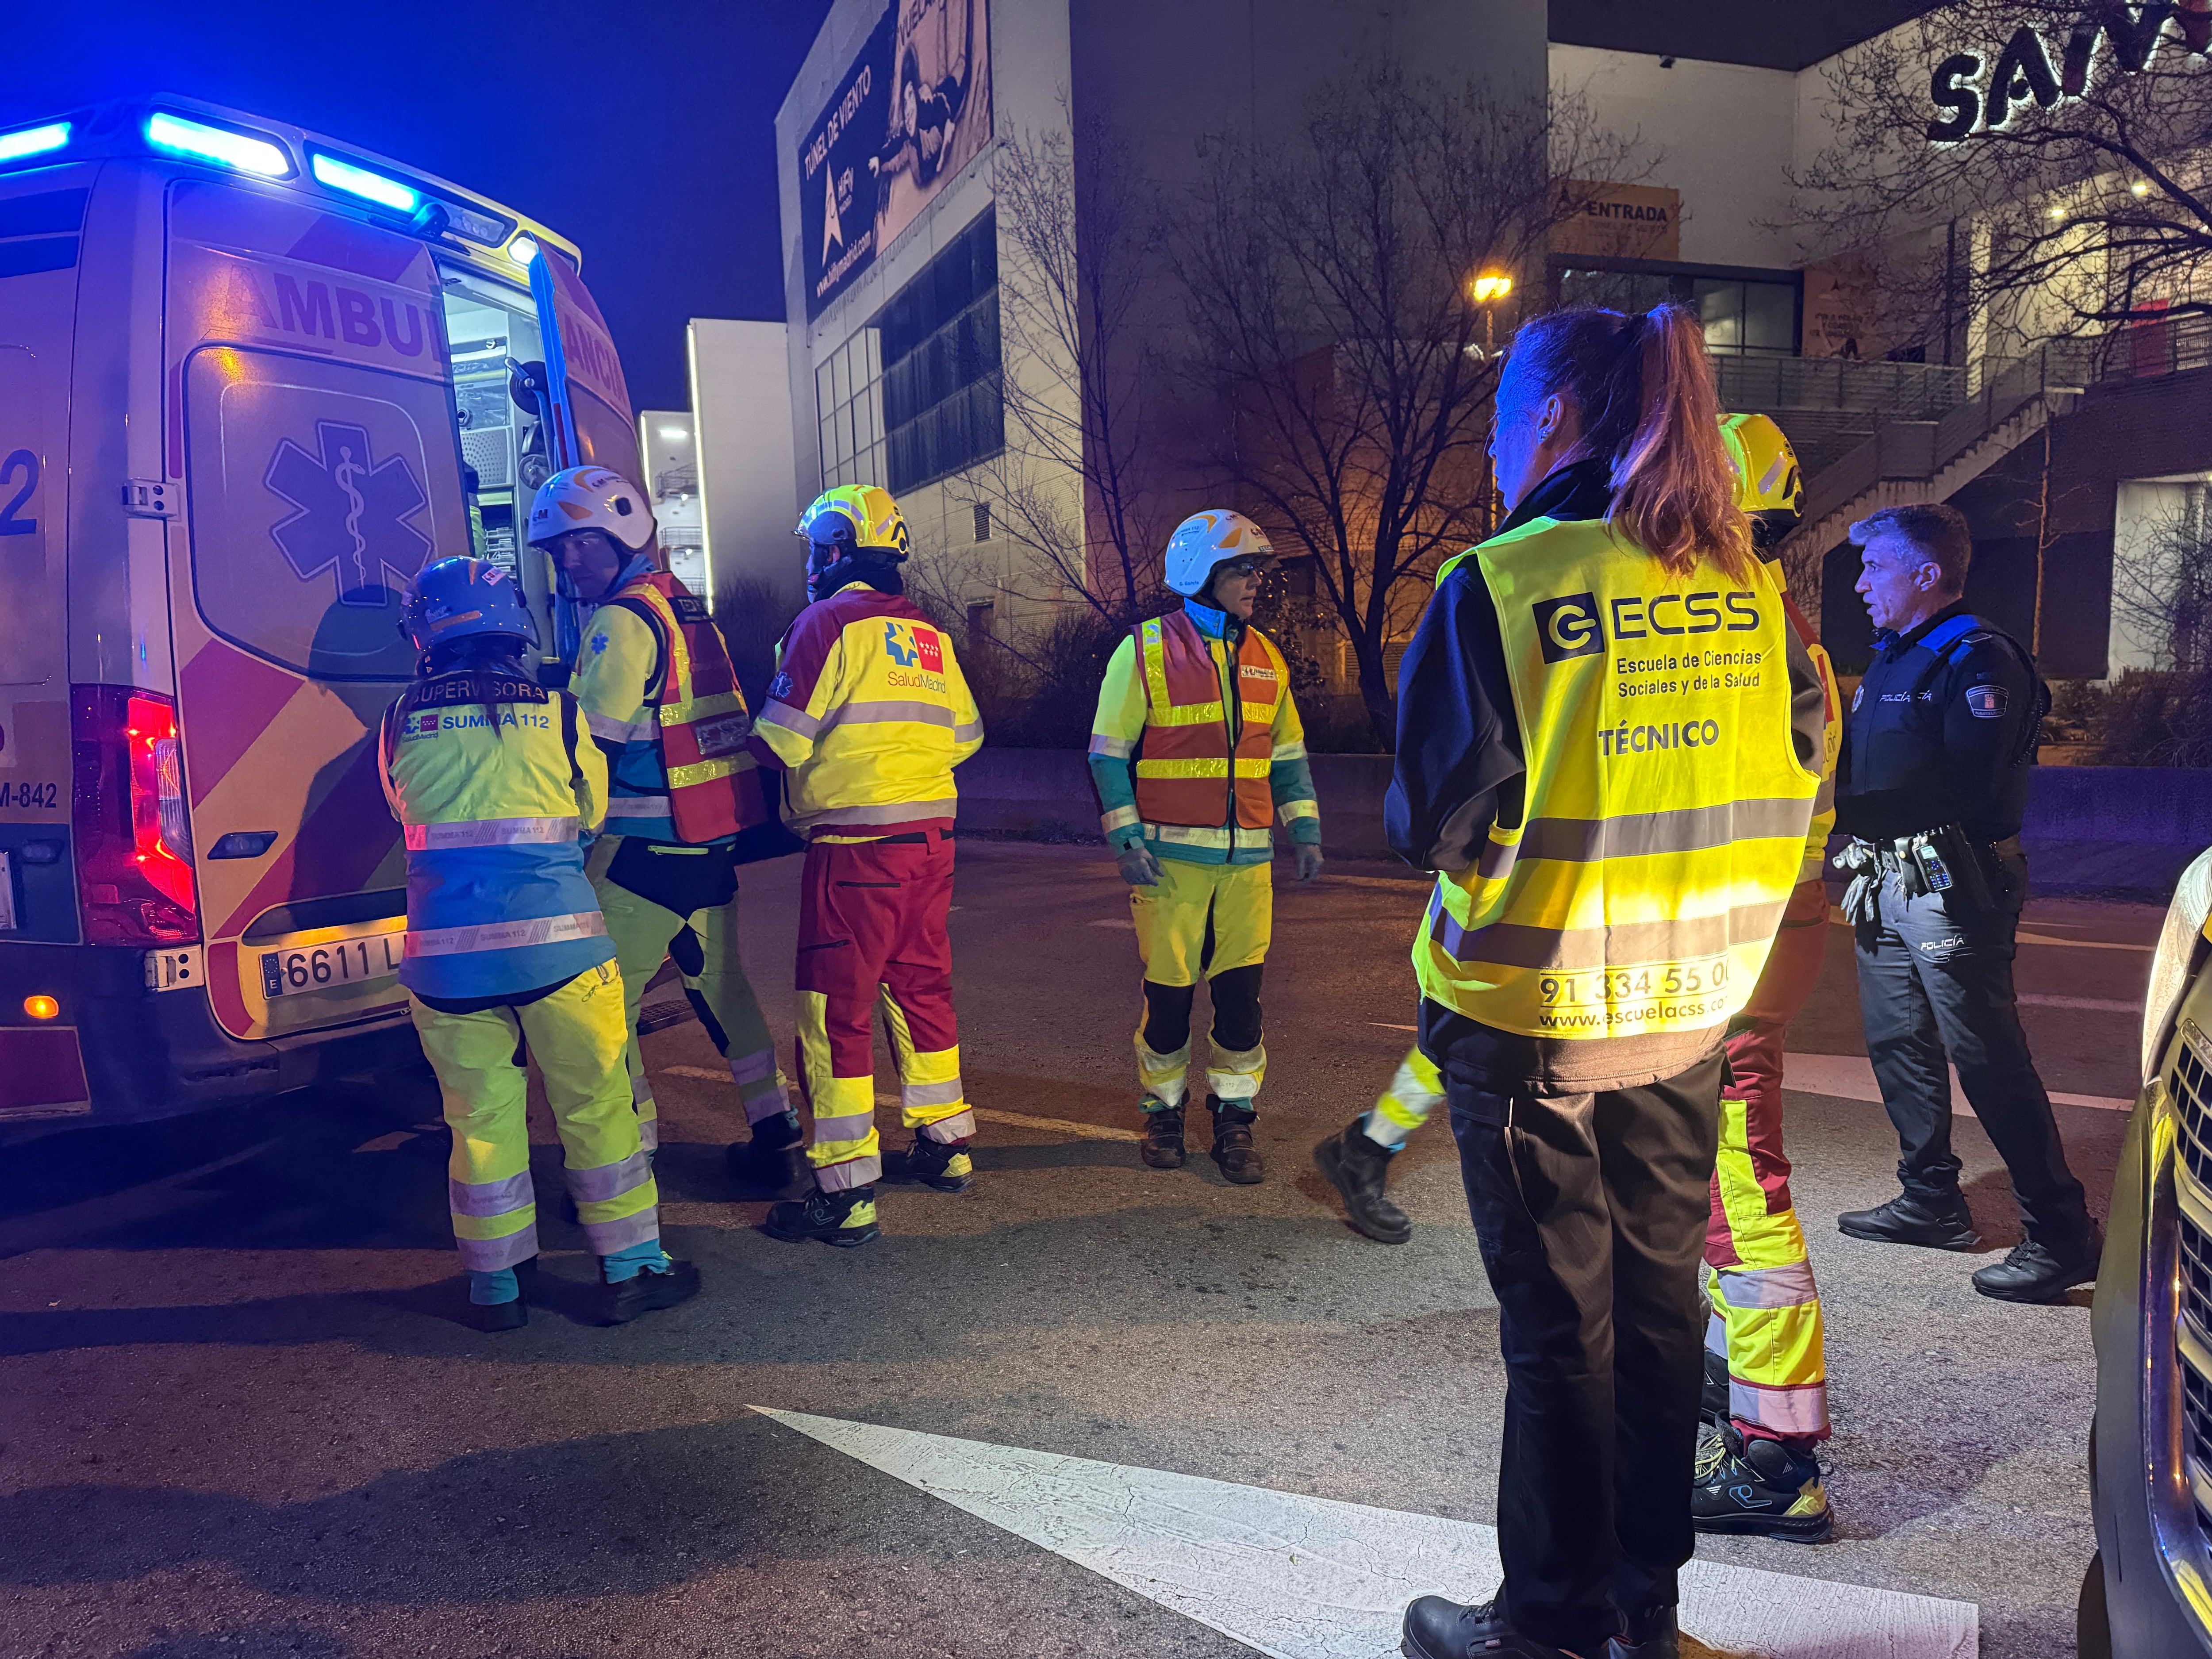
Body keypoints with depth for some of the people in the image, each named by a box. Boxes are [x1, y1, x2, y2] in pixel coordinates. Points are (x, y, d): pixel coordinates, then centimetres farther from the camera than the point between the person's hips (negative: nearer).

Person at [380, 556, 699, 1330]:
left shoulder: (399, 722, 3)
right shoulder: (558, 710, -1)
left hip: (445, 955, 2)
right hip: (557, 942, -2)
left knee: (481, 1118, 13)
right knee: (596, 1106, 10)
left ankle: (496, 1287, 23)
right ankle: (630, 1268, 18)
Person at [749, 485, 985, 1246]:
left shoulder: (827, 623, -8)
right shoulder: (929, 634, 12)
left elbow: (779, 741, -12)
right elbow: (963, 734, 15)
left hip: (856, 846, -7)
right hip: (931, 839, 7)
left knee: (835, 1009, -1)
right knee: (921, 987, 19)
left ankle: (846, 1192, 2)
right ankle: (944, 1145, 30)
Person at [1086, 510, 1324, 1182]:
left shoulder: (1266, 658, 11)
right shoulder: (1145, 651, -3)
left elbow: (1288, 755, 18)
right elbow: (1109, 755, -3)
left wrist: (1304, 831, 10)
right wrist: (1127, 839, -10)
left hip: (1247, 858, 4)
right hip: (1171, 856, -4)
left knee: (1241, 993, 4)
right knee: (1168, 993, 4)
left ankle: (1234, 1118, 17)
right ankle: (1163, 1110, 23)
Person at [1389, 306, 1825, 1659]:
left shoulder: (1500, 586, -16)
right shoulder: (1749, 589, 1)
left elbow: (1435, 822, -15)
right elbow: (1796, 792, 7)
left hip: (1537, 1016, -5)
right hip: (1692, 1014, 5)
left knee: (1559, 1326, 8)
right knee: (1661, 1306, 18)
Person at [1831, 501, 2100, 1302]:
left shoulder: (1979, 659, -12)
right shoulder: (1893, 659, 17)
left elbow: (1967, 784, -22)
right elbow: (1863, 770, 17)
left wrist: (1862, 808, -23)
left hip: (1951, 883, -9)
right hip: (1887, 884, 9)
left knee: (1987, 1056, -7)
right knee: (1896, 1042, 15)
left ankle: (2062, 1232, 3)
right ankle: (1932, 1201, 28)